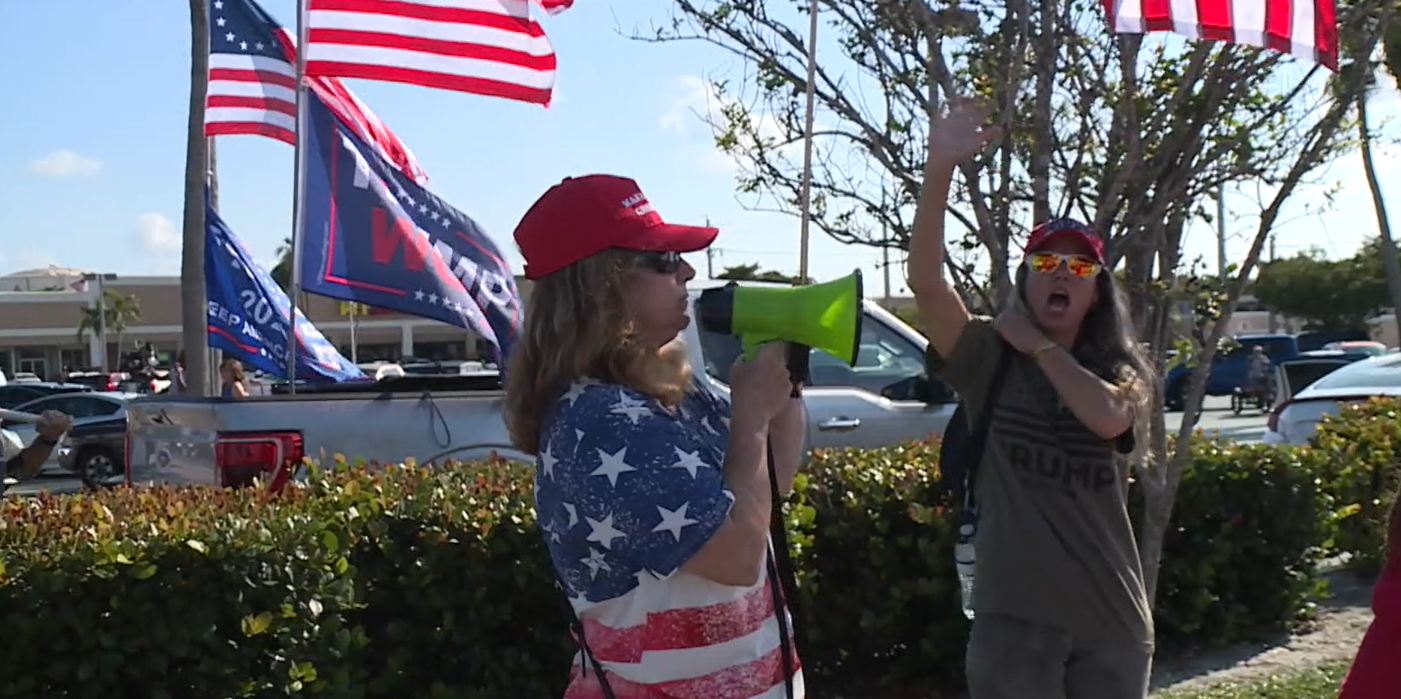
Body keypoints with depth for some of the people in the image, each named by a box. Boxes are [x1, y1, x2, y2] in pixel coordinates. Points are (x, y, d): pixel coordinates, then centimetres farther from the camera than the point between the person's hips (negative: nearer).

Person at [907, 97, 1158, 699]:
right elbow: (925, 279, -16)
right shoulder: (987, 357, 0)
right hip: (1014, 611, -2)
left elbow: (1108, 418, -18)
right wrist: (940, 169, -26)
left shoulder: (1122, 375, 6)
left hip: (1111, 614, 3)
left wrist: (1039, 345, -8)